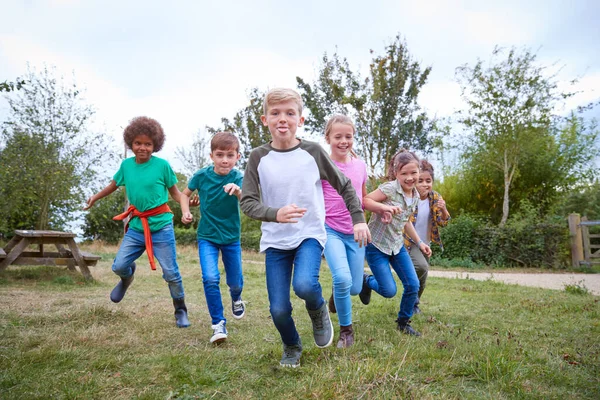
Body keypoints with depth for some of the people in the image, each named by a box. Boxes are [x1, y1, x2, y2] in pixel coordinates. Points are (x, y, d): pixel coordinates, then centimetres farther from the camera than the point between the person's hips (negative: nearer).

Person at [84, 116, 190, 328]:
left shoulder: (162, 165, -8)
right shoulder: (126, 165, 5)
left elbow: (175, 192, -3)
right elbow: (114, 184, 23)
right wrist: (95, 197, 28)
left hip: (161, 226, -4)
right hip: (136, 226, 4)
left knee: (171, 272, -2)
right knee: (119, 266, 3)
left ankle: (181, 311, 18)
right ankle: (128, 277, 42)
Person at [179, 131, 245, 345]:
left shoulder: (238, 178, -17)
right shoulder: (202, 175, -12)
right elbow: (185, 193, 7)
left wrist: (238, 191, -56)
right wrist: (185, 212, -10)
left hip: (231, 237, 0)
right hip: (207, 236, 0)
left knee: (235, 281, 12)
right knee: (210, 278, -17)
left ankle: (236, 298, 49)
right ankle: (219, 324, -2)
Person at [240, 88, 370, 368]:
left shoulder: (313, 152, -5)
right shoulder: (259, 157, -5)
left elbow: (344, 186, 6)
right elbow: (247, 203, -10)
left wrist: (359, 219, 1)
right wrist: (275, 214, -28)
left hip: (310, 234, -1)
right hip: (275, 240, 1)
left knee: (304, 285, -29)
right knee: (278, 309, -2)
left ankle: (319, 311, 8)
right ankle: (292, 347, 32)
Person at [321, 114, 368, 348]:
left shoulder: (360, 165, 4)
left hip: (355, 232, 4)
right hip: (331, 230, -4)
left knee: (354, 288, 6)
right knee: (343, 279, -24)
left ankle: (337, 293, 45)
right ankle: (346, 330, 1)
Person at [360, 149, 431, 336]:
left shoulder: (415, 196, 4)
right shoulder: (390, 188, -19)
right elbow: (364, 201, -24)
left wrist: (419, 242, 18)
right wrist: (385, 207, -36)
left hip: (397, 244, 7)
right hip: (377, 245, -7)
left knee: (413, 285, 2)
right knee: (389, 291, -7)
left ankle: (404, 322, 24)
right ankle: (366, 281, 26)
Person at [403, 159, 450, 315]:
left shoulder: (435, 197, -3)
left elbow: (443, 222, 1)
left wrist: (443, 210, -20)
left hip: (425, 244, 6)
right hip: (408, 242, -6)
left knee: (422, 273, 14)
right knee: (421, 267, -27)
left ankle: (414, 303, 37)